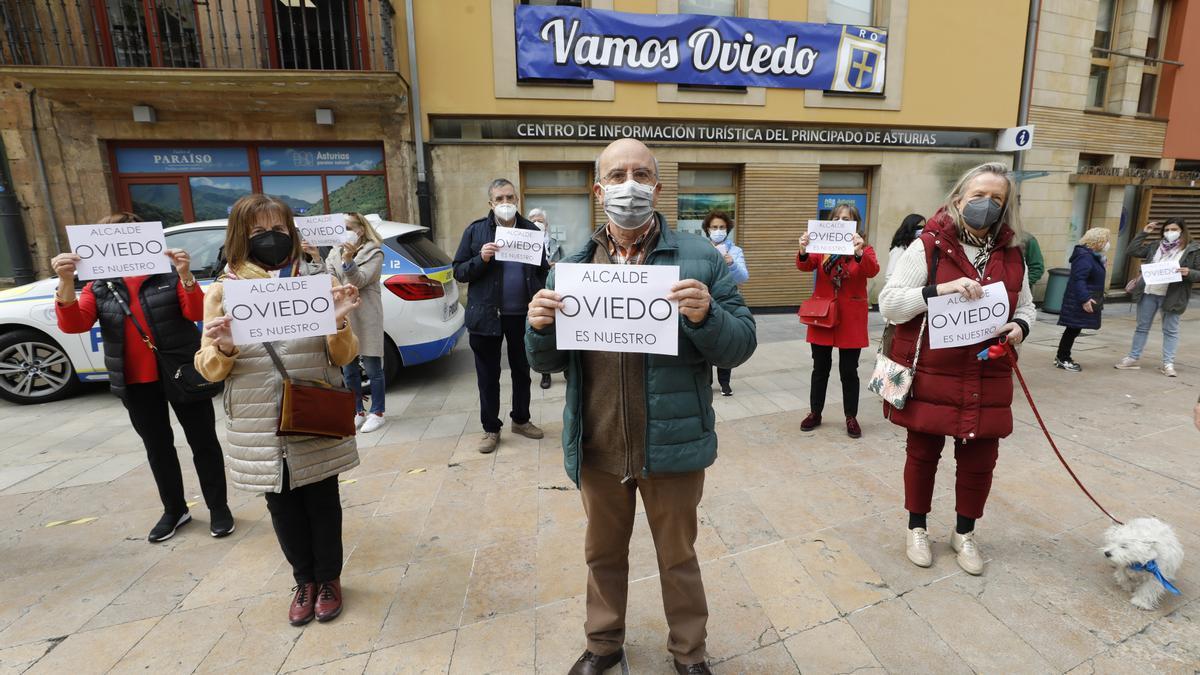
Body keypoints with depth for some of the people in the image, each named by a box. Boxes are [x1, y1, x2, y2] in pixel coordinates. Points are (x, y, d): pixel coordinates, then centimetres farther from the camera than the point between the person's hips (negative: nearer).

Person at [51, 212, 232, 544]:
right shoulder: (99, 287, 6)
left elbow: (197, 313, -15)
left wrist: (185, 275, -30)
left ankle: (218, 507, 18)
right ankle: (174, 510, 31)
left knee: (203, 443, 5)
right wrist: (66, 282, -22)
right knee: (158, 449, 15)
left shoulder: (168, 275, -3)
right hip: (137, 385, 4)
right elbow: (73, 324, -7)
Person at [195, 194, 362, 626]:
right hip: (259, 429, 1)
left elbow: (342, 358, 0)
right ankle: (305, 581, 38)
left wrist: (339, 324, -20)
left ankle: (329, 578, 35)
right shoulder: (223, 292, -1)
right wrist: (223, 349, -20)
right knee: (283, 506, 16)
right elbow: (209, 369, 1)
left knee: (322, 501, 12)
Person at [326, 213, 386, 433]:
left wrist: (348, 260, -29)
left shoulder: (374, 253, -3)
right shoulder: (335, 252, 12)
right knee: (348, 370, 11)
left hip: (366, 318, -5)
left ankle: (377, 413, 16)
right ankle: (358, 413, 25)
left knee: (372, 369, 3)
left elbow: (360, 281, -14)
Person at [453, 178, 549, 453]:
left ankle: (521, 420, 34)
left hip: (522, 314, 2)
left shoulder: (531, 230, 4)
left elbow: (542, 270, 8)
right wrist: (481, 259, -19)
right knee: (488, 376, 8)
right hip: (486, 315, -1)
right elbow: (459, 272, -1)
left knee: (522, 370, 15)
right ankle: (491, 429, 23)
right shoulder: (475, 231, -1)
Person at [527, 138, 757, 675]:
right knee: (603, 553, 23)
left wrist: (705, 316, -27)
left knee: (678, 557, 19)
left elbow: (741, 345, -7)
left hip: (672, 447, -2)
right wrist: (540, 328, -17)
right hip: (597, 449, 3)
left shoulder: (700, 259, -6)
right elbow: (547, 363, 4)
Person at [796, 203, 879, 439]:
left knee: (849, 371, 6)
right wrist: (803, 252, -36)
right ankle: (815, 413, 23)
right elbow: (805, 266, -14)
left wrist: (859, 253, -40)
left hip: (851, 319, -1)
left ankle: (851, 417, 20)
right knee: (820, 368, 11)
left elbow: (872, 271, -20)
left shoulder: (864, 249, -1)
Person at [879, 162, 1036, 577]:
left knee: (979, 461, 13)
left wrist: (1020, 327, -5)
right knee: (923, 454, 11)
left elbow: (1026, 306, 17)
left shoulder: (1011, 254, 7)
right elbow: (888, 303, -14)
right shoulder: (928, 246, -8)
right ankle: (917, 528, 33)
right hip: (929, 376, -4)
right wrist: (941, 288, -26)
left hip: (986, 379, 4)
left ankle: (964, 533, 38)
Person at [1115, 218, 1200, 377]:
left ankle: (1168, 364, 11)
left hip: (1172, 296, -3)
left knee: (1170, 331, 5)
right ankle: (1133, 358, 18)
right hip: (1148, 293, 3)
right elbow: (1132, 251, 9)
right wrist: (1144, 233, 7)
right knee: (1142, 327, 11)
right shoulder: (1155, 247, 10)